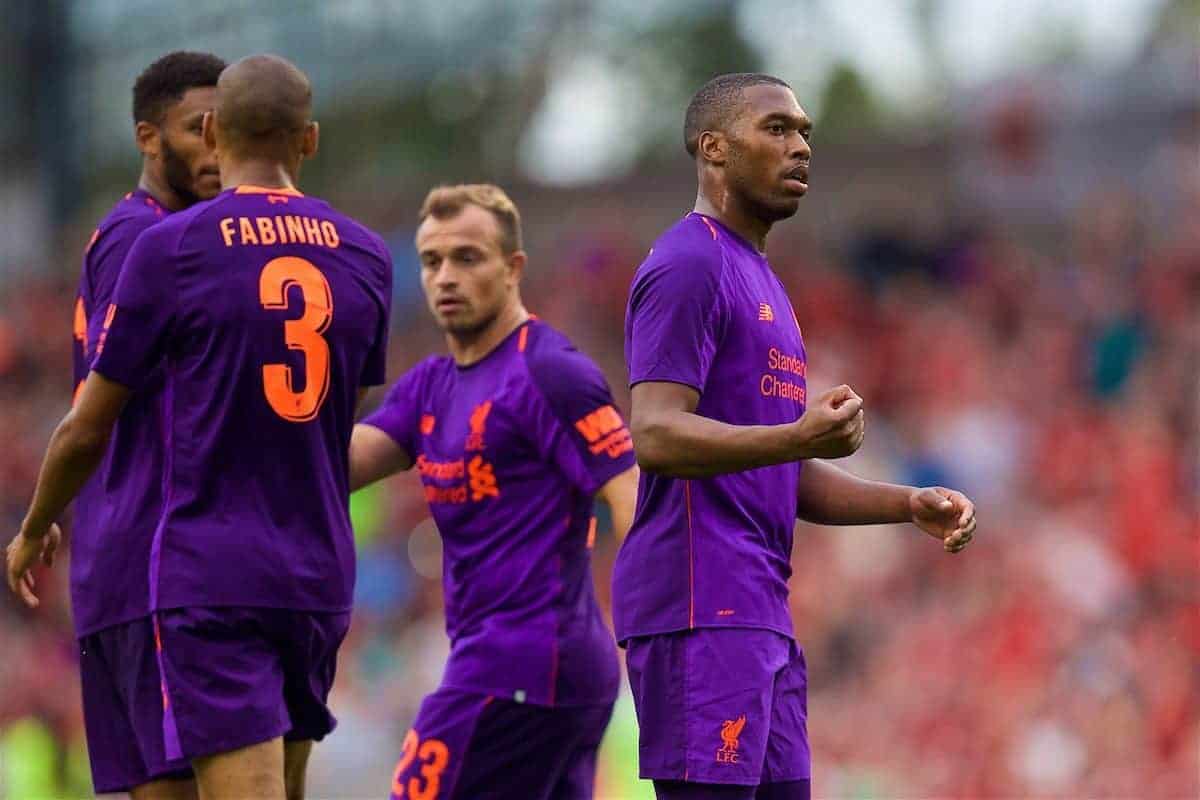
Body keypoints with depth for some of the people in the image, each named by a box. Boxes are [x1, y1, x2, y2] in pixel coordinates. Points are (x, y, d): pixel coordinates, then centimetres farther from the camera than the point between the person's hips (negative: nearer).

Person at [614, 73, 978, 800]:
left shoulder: (758, 278, 24)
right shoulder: (689, 265, -8)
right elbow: (656, 435, -19)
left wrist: (910, 506, 13)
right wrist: (799, 438, -32)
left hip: (762, 616, 10)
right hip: (702, 606, -10)